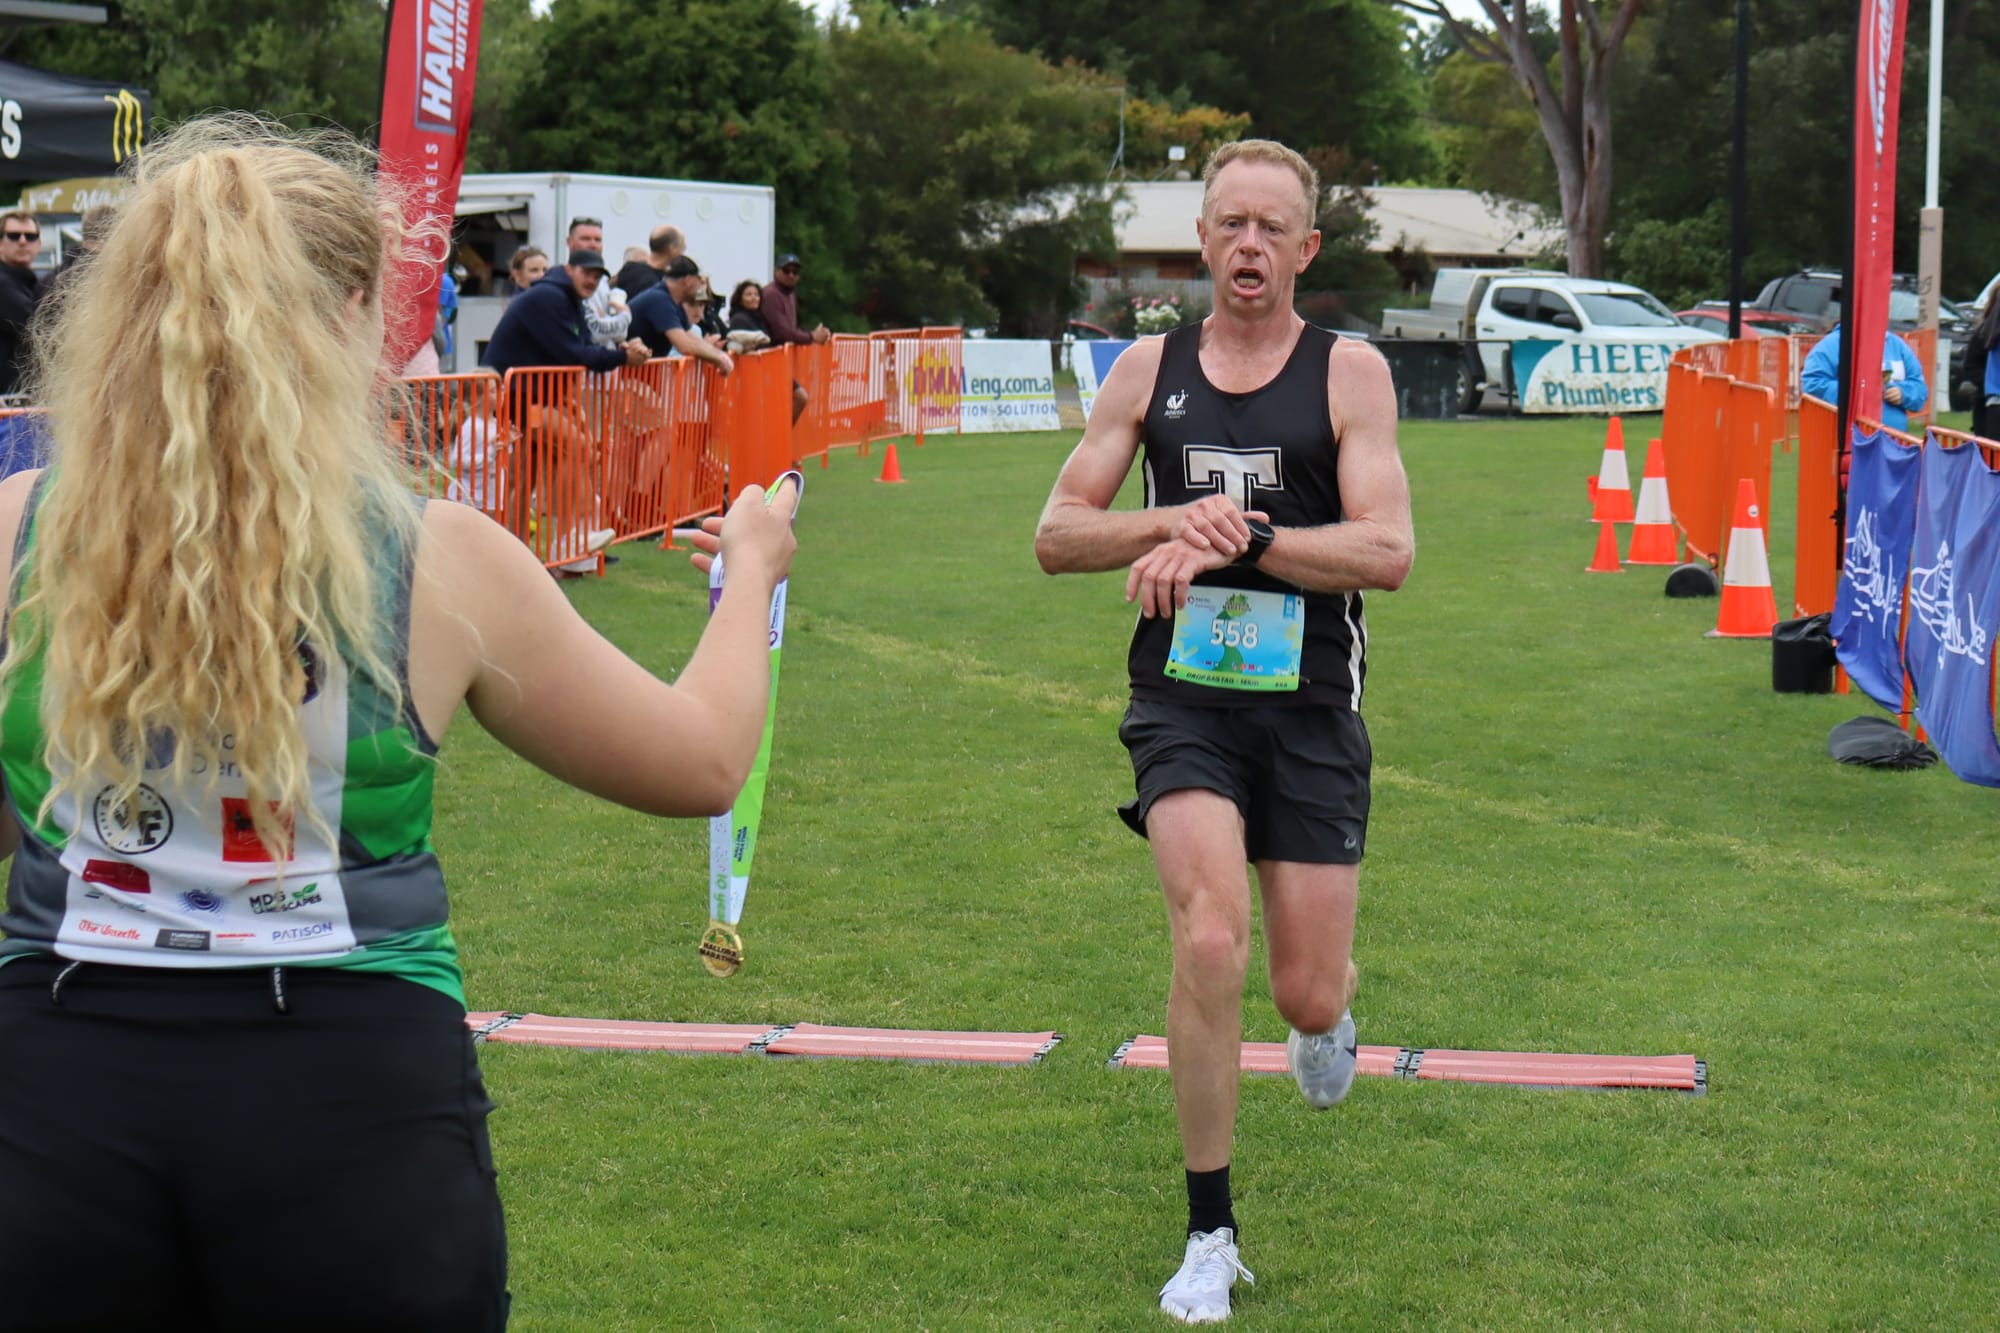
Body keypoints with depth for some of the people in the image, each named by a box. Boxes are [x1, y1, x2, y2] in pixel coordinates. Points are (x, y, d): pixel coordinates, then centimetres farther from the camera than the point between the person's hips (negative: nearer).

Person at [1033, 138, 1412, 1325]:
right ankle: (1211, 1236, -4)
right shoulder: (1150, 369, 5)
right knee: (1210, 940, -19)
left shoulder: (1349, 371, -2)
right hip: (1184, 695, 1)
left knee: (1307, 994, 4)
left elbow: (1388, 550, -13)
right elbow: (1057, 534, 5)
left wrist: (1238, 539, -22)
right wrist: (1171, 523, -13)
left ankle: (1328, 1013, 47)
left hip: (1310, 704, 0)